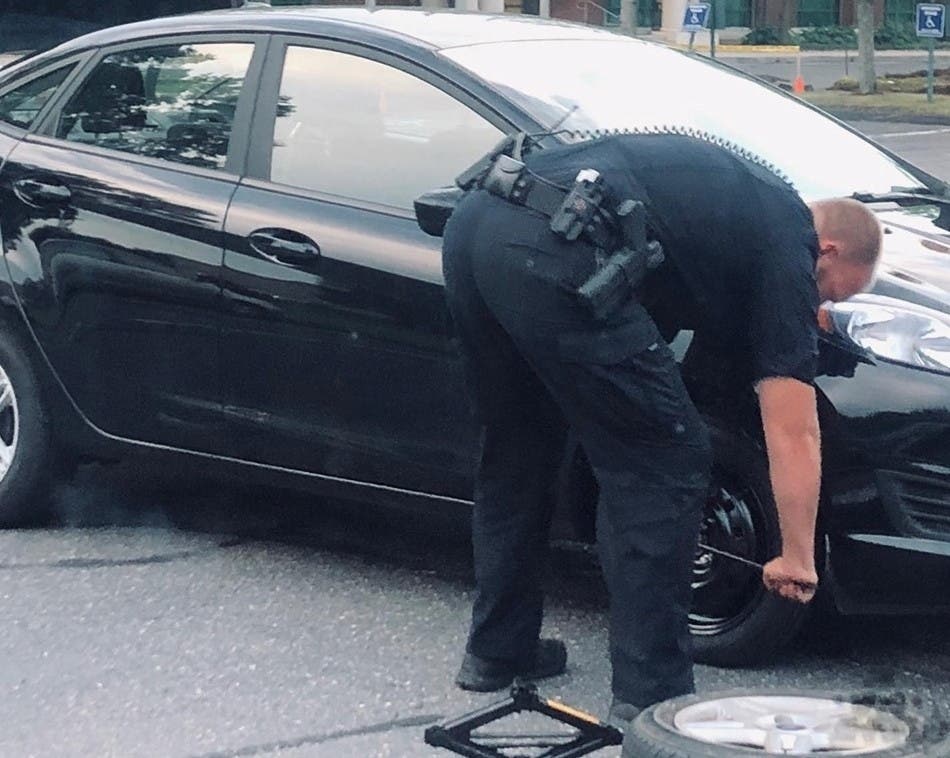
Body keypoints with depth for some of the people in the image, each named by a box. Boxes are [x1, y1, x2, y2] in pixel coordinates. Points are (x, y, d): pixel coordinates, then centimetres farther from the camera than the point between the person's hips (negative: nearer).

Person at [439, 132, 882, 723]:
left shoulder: (747, 191, 30)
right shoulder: (787, 247, 8)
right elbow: (793, 435, 7)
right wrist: (798, 558, 16)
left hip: (473, 222, 9)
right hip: (552, 252, -9)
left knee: (517, 452, 25)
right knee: (663, 464, 3)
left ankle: (497, 651, 34)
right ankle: (651, 692, 6)